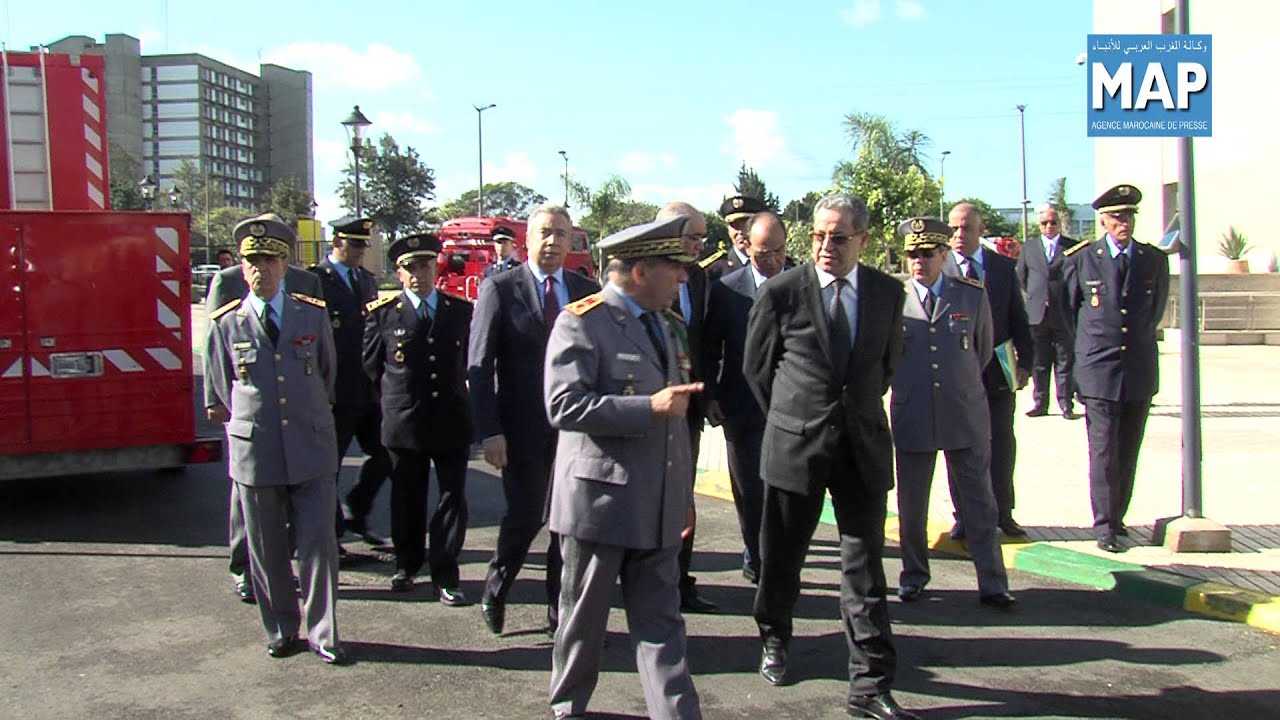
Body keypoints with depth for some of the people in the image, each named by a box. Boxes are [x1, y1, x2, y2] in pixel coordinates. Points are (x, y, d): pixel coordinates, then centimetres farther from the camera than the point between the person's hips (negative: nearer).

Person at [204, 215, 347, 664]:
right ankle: (281, 632, 24)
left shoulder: (314, 314, 3)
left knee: (319, 544, 0)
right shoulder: (225, 324, 1)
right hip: (255, 452, 0)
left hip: (312, 449, 0)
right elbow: (221, 388, 13)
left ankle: (323, 633, 11)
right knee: (267, 551, 9)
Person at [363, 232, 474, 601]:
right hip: (403, 421, -1)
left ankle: (445, 574, 11)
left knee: (453, 498, 2)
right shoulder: (383, 314, 0)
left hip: (452, 420, 1)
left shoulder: (462, 311, 5)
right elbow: (371, 365, 8)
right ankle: (407, 564, 29)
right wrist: (393, 400, 10)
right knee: (407, 499, 11)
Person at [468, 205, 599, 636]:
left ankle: (561, 613, 23)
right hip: (524, 428, -3)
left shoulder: (588, 292, 7)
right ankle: (495, 590, 29)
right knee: (525, 517, 1)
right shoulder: (500, 289, -3)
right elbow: (479, 366, -6)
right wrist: (489, 431, -13)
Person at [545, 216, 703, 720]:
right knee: (584, 617, 11)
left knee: (661, 623, 6)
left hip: (659, 507, 6)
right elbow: (564, 406, -21)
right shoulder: (580, 323, -10)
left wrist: (685, 495, 21)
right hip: (600, 500, -6)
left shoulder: (669, 326, 14)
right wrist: (649, 406, -24)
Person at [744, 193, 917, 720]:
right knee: (781, 557, 13)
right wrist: (790, 419, 10)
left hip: (864, 445, 2)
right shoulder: (781, 292, -6)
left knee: (865, 569, 3)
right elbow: (756, 368, 4)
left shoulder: (887, 292, 3)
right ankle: (774, 638, 39)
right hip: (795, 445, -1)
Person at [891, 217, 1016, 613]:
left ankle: (992, 584, 12)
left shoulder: (973, 294, 1)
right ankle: (914, 576, 27)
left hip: (965, 414, 0)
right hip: (911, 416, 0)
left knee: (979, 503, 4)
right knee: (911, 505, 10)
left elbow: (983, 350, 13)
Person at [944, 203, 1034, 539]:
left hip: (997, 371, 2)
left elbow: (1018, 319, 9)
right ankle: (964, 515, 17)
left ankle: (1002, 513, 23)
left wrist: (1025, 361, 2)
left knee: (1002, 446, 10)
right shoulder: (938, 268, -3)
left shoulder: (1005, 267, 6)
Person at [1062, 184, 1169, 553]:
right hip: (1099, 368, -3)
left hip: (1141, 368, 3)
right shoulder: (1080, 260, -1)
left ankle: (1116, 518, 20)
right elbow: (1068, 308, 8)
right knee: (1103, 451, -6)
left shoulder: (1155, 260, 6)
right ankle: (1104, 526, -1)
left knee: (1128, 453, 9)